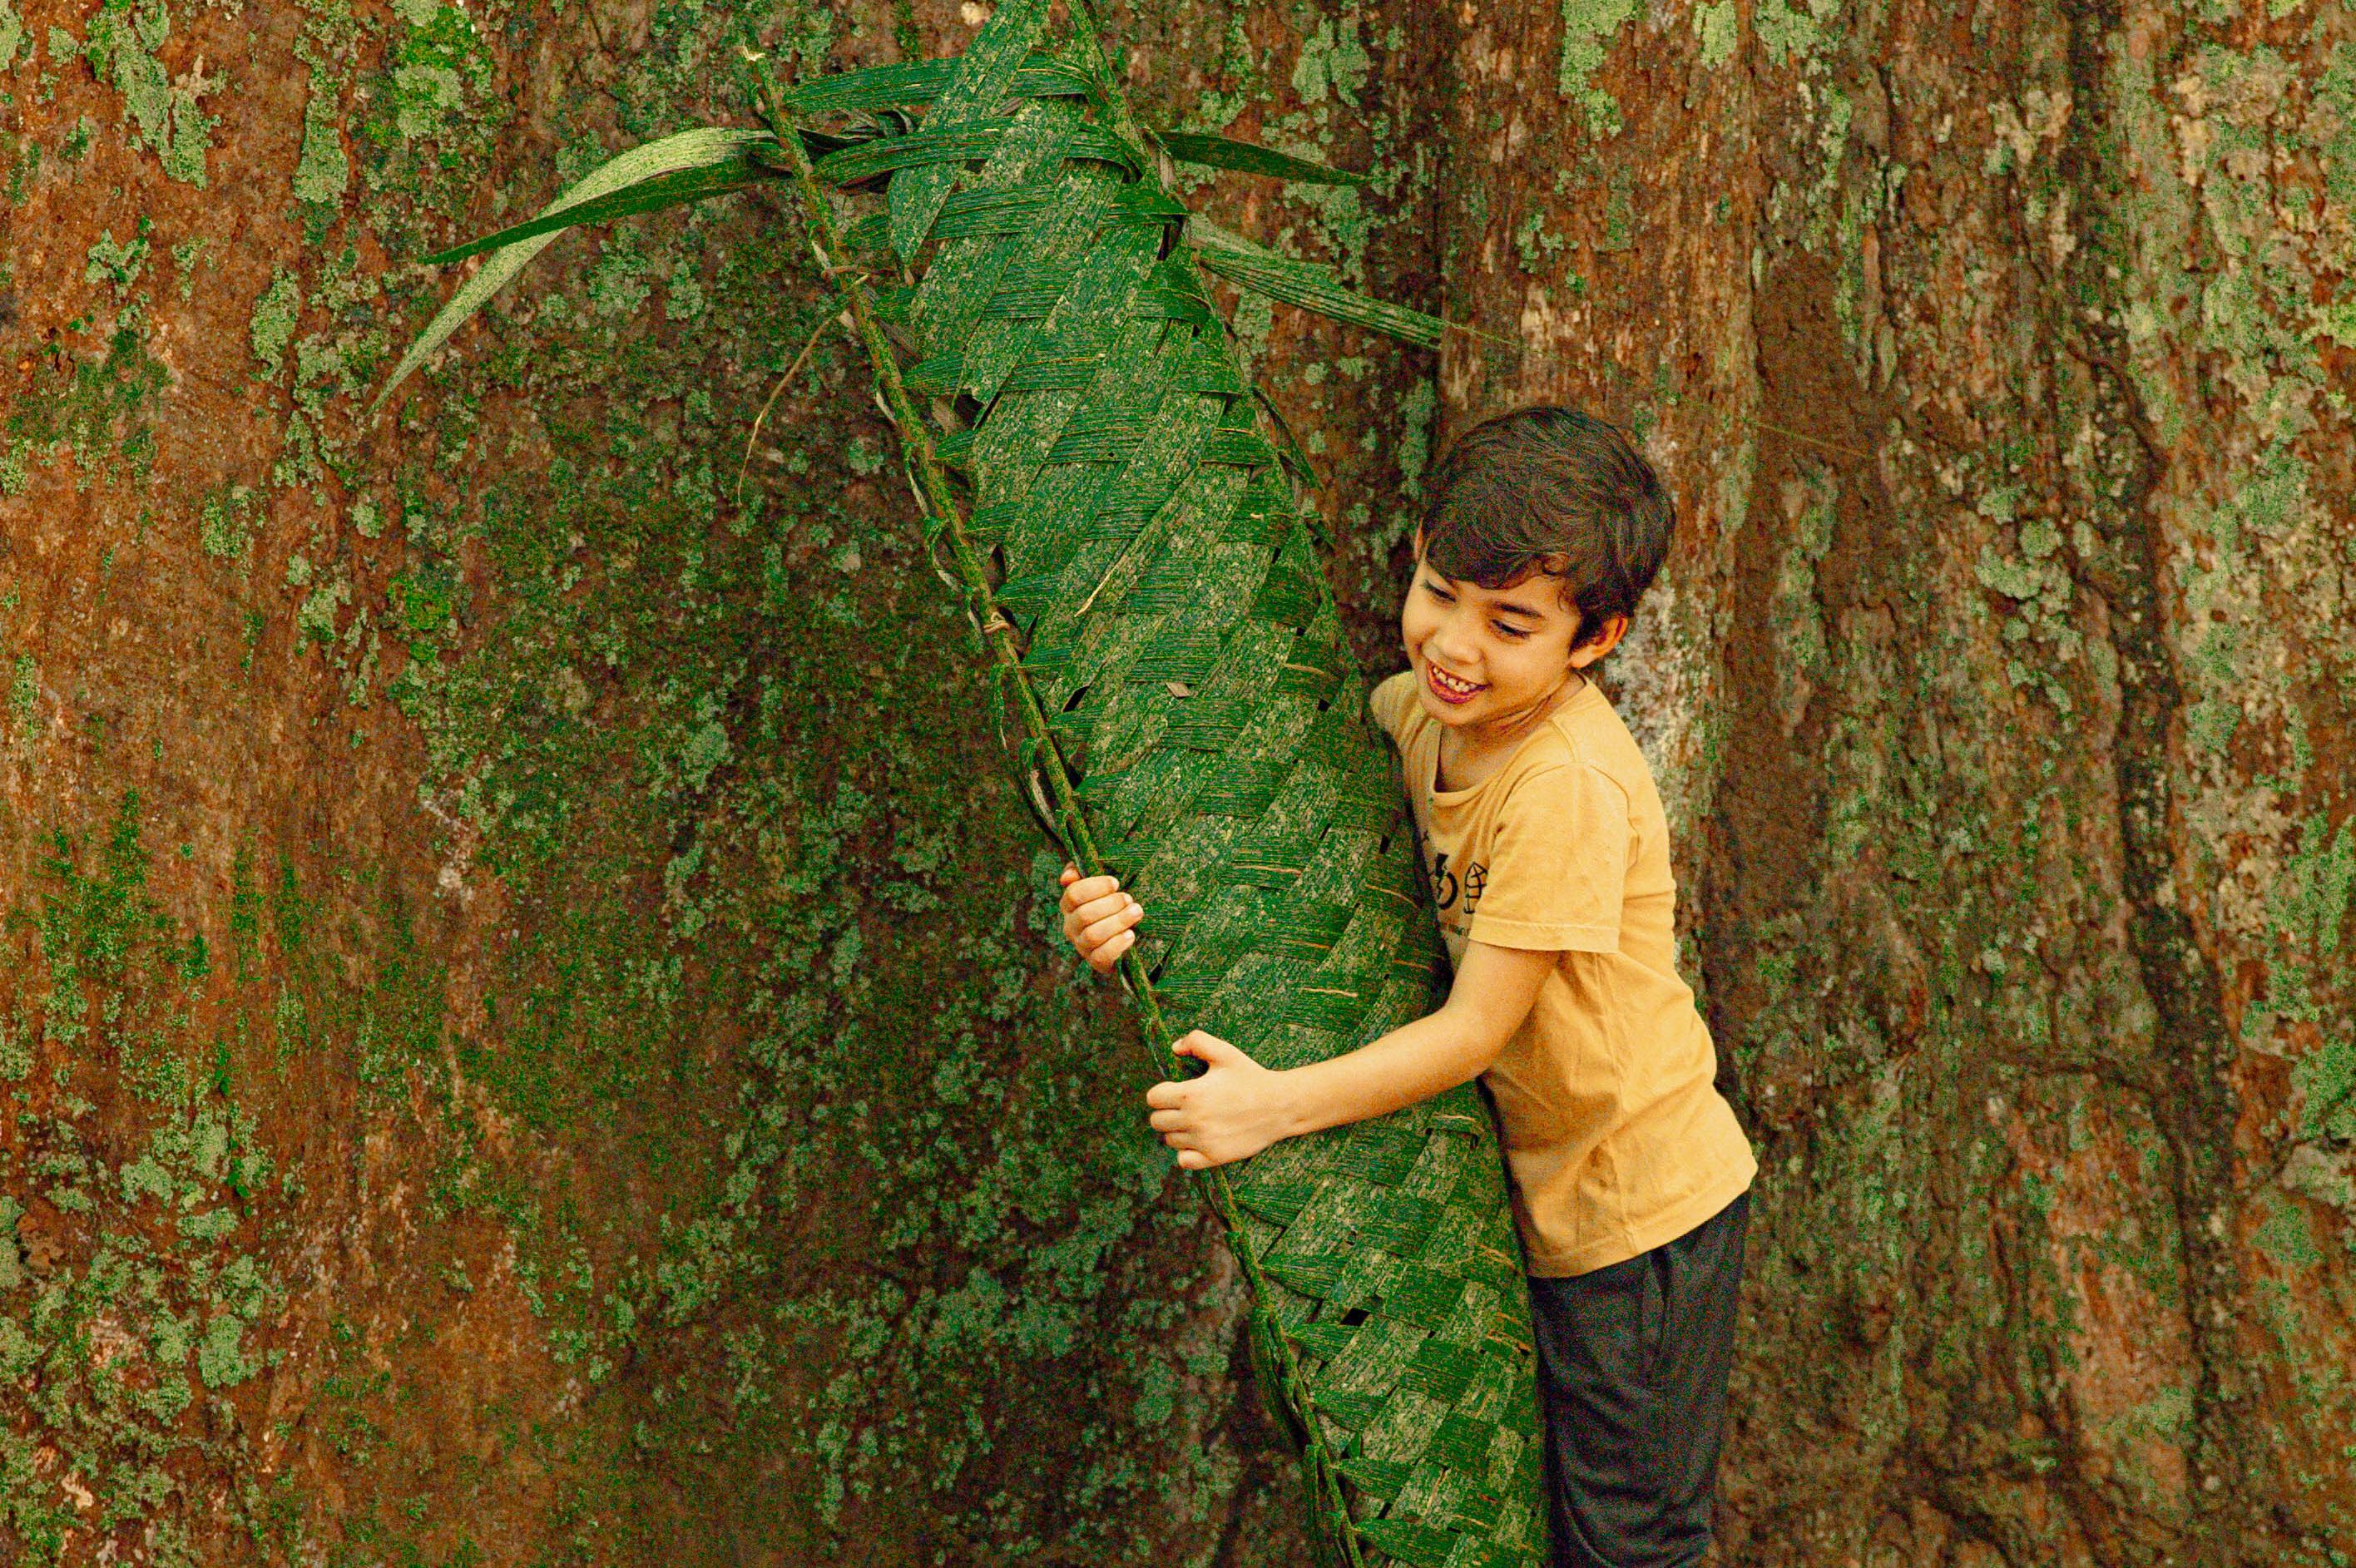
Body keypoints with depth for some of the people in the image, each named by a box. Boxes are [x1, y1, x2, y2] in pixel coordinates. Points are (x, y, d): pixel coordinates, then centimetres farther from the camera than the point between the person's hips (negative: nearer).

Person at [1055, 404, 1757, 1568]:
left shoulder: (1570, 787, -28)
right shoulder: (1416, 710, -4)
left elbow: (1474, 1031, -24)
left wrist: (1275, 1104, -26)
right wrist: (1138, 902, -13)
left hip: (1641, 1215, -8)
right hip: (1541, 1201, 8)